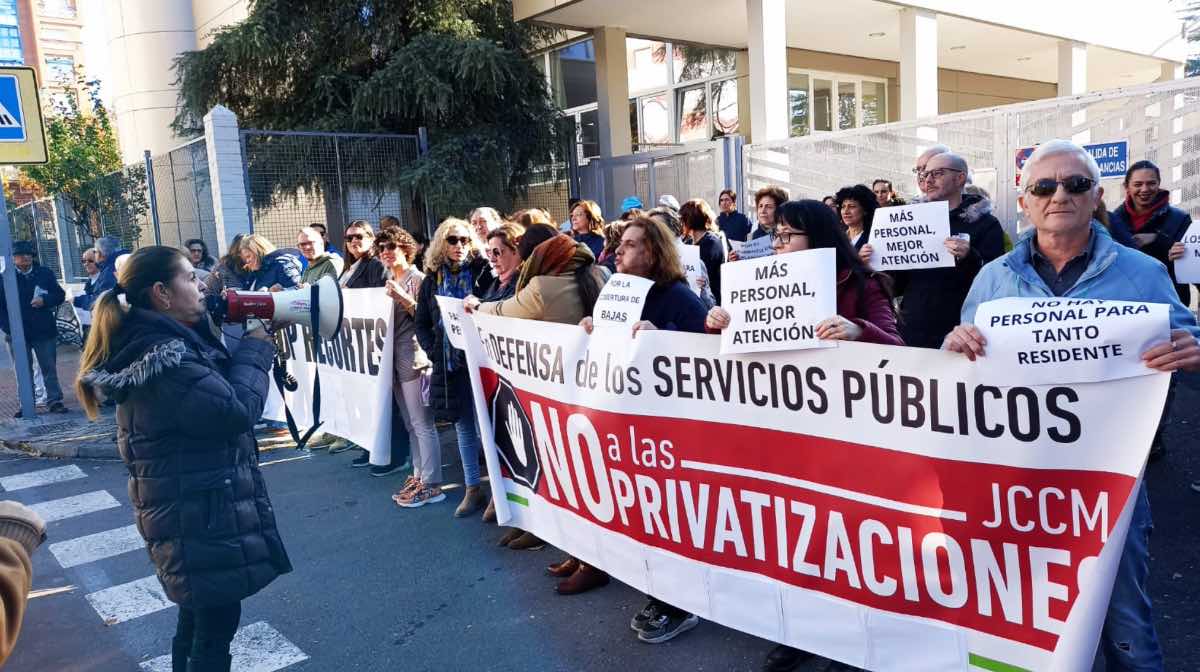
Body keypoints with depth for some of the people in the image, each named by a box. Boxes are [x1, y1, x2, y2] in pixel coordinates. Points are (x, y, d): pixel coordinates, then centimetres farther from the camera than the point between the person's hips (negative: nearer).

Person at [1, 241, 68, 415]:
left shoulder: (45, 274, 3)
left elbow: (60, 295, 6)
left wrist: (45, 300, -14)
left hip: (44, 331, 0)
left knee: (49, 368, 5)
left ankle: (54, 401, 11)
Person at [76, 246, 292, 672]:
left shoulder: (158, 345, 8)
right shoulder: (165, 359, -25)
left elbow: (214, 386, 16)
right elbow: (237, 409, -27)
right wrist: (256, 348, -13)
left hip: (192, 511, 10)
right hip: (203, 518, -10)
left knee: (198, 620, 24)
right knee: (216, 625, 4)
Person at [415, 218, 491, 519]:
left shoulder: (482, 272, -3)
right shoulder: (431, 280, 10)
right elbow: (422, 323, 13)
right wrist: (433, 351, -1)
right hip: (449, 364, 4)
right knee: (463, 427, 11)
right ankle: (472, 490, 19)